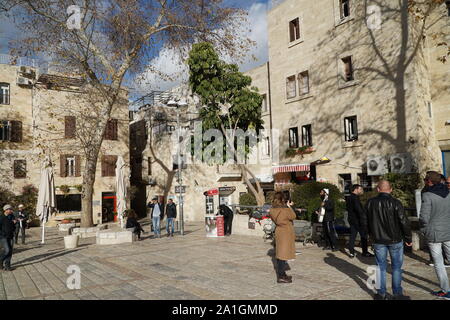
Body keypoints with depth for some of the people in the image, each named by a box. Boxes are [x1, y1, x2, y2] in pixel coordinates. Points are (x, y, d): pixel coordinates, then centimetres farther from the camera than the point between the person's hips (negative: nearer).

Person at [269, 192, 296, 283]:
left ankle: (282, 274, 29)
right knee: (283, 254, -3)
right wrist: (289, 207, 3)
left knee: (280, 254, 16)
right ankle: (281, 277, 1)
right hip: (286, 232, -8)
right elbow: (293, 216, -6)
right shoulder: (284, 210, -20)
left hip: (279, 231, 8)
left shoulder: (273, 210, 1)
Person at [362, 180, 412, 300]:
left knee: (381, 267, 11)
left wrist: (371, 234, 20)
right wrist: (408, 238, 0)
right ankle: (397, 294, 13)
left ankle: (381, 294, 16)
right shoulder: (395, 203, -12)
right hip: (395, 240, -2)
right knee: (396, 267, 10)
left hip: (378, 241, 2)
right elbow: (404, 222, -12)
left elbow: (364, 221, 4)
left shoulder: (370, 203, -1)